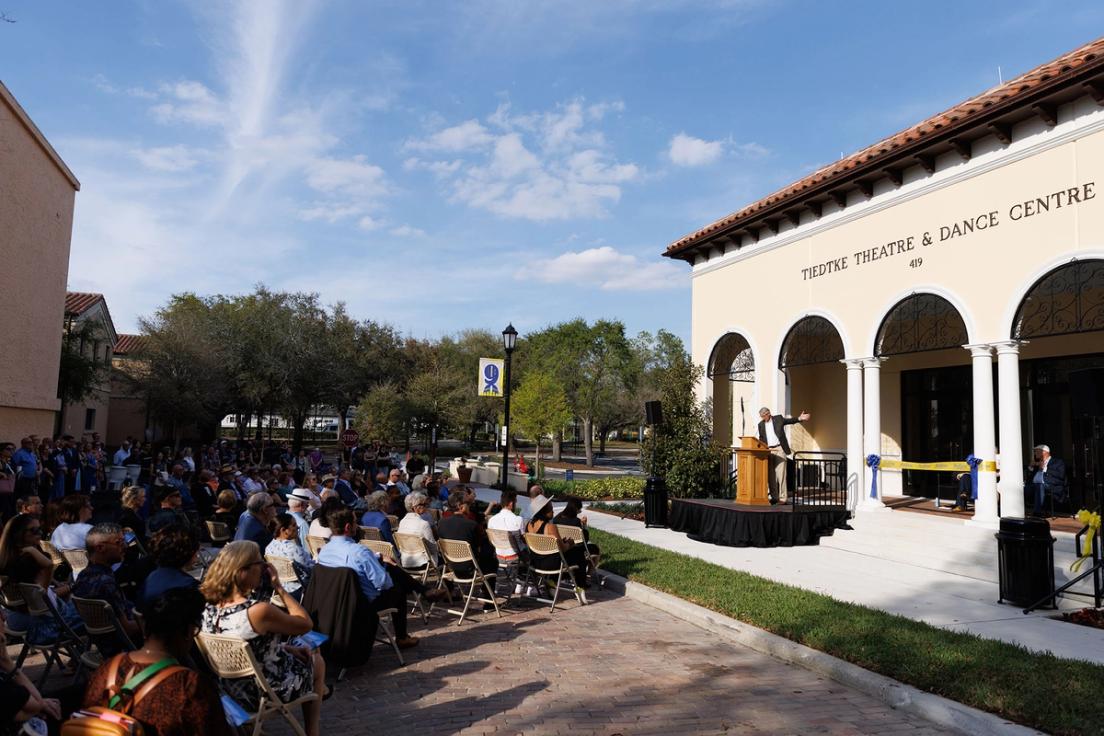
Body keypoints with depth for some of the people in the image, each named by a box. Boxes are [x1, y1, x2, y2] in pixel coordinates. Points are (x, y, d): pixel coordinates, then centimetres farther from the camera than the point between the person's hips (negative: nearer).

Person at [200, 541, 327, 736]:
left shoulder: (210, 607, -11)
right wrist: (278, 586, -18)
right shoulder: (259, 610, -35)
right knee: (316, 661, 24)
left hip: (233, 688, 7)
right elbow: (306, 624, -19)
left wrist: (287, 647, 5)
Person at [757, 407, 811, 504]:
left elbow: (789, 420, -2)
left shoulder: (778, 418, 6)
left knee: (780, 473, -9)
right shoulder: (761, 424, 14)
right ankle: (774, 497, 11)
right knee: (770, 475, 3)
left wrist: (799, 418, -19)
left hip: (779, 449, -4)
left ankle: (782, 497, -7)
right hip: (768, 451, 4)